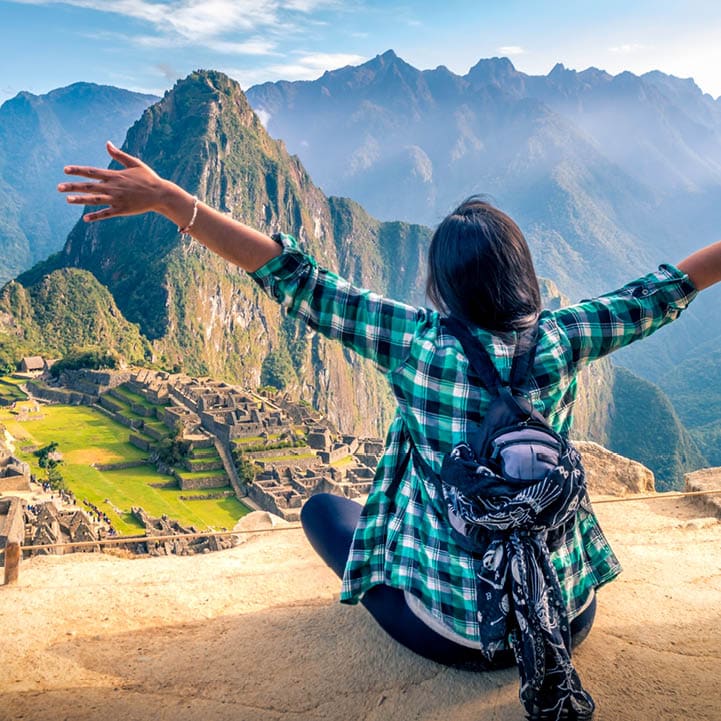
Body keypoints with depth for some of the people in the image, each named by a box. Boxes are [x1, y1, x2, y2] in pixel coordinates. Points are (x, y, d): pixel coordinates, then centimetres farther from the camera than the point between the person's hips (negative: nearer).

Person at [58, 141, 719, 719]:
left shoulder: (418, 342, -20)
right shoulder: (559, 341, -12)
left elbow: (294, 281, -20)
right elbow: (657, 295, 3)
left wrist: (165, 197, -17)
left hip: (453, 633, -2)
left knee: (322, 507, 20)